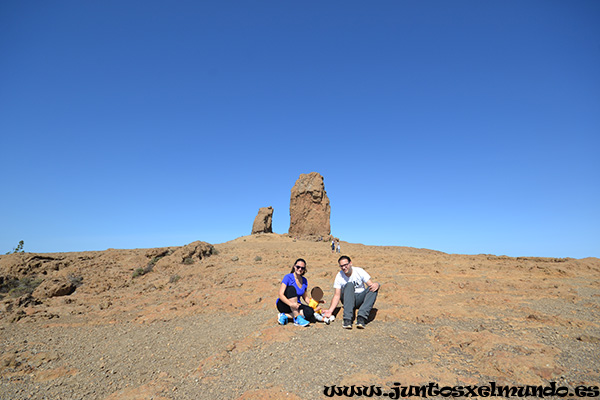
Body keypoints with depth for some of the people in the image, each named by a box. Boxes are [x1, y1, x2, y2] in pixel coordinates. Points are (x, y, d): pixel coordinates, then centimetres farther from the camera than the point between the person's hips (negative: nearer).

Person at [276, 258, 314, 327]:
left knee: (310, 313, -25)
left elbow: (305, 297, 13)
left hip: (296, 306, 5)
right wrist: (291, 304, -38)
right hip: (283, 305, -5)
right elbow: (281, 295, -23)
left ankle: (285, 316, -11)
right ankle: (297, 319, -31)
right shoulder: (288, 277, -14)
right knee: (291, 288, -32)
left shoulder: (304, 281, 4)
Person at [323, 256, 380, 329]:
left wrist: (376, 284, -35)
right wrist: (330, 310, -22)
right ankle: (347, 319, -40)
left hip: (361, 298, 1)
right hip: (348, 300, -1)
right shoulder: (339, 276, -4)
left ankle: (361, 318, -41)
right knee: (349, 285, -30)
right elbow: (337, 296, -7)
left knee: (374, 288, -27)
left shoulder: (359, 271, -4)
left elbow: (371, 284, -9)